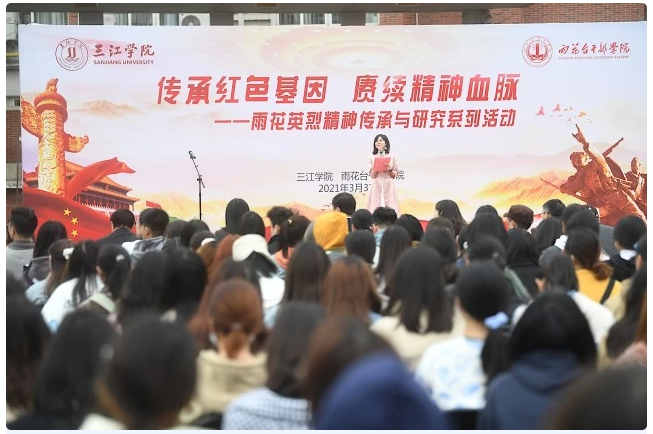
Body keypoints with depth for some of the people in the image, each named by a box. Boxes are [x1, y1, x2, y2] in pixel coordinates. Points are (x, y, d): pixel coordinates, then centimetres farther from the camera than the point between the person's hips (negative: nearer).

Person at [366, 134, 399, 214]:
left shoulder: (391, 157, 8)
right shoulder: (371, 158, 7)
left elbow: (395, 174, 10)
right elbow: (372, 175, 0)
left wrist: (390, 170, -8)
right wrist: (377, 167, -15)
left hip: (388, 185, 0)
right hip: (376, 185, 0)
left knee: (390, 208, -5)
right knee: (375, 208, -7)